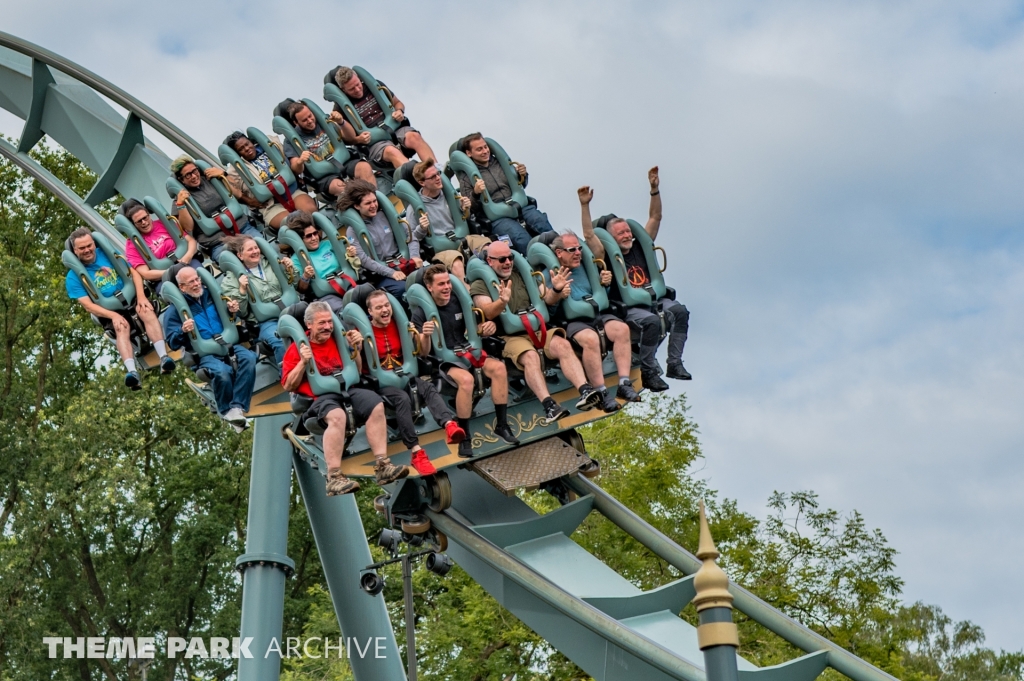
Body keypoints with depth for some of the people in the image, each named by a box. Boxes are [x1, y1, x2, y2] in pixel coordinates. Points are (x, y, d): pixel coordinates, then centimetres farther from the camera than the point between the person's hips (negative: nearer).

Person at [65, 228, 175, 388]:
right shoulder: (73, 277, -1)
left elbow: (134, 272, 2)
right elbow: (88, 305, -8)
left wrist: (141, 296, -15)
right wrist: (113, 315, -24)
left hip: (130, 297, 2)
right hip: (107, 310, -2)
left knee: (147, 311, -31)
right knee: (121, 327, -34)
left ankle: (163, 357, -44)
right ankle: (132, 372, -55)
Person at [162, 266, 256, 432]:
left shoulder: (211, 295, 16)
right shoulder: (175, 309, 7)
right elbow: (172, 343, 1)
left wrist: (232, 310, 3)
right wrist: (183, 331, -20)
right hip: (203, 354, -4)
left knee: (249, 358, -30)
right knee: (222, 371, -36)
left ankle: (237, 408, -29)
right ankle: (226, 411, -11)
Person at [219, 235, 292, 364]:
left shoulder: (270, 264, 17)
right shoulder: (232, 278, 6)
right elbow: (241, 313, 1)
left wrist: (290, 271, 7)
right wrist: (242, 290, -12)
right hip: (264, 322, -3)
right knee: (280, 341, -37)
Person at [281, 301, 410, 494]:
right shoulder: (298, 348, 6)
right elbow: (288, 386, 2)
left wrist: (355, 349, 5)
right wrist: (303, 362, -12)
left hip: (345, 390, 4)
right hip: (318, 396, -4)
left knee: (376, 404, -24)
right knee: (337, 416, -37)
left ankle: (382, 466, -23)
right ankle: (334, 478, -42)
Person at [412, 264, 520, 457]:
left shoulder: (458, 303, 3)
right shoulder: (421, 313, -9)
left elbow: (475, 330, 14)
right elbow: (424, 353, -13)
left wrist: (488, 327, -10)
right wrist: (425, 336, -35)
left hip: (466, 351, 5)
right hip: (442, 360, -5)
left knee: (498, 367, -22)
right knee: (466, 379, -36)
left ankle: (501, 424, -13)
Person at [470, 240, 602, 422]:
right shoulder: (480, 285, 4)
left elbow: (547, 298, 11)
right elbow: (488, 312, -14)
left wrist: (556, 290, -13)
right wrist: (502, 301, -36)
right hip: (508, 337, -4)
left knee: (563, 345, -24)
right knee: (530, 356, -34)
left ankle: (585, 391, -35)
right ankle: (549, 405, -45)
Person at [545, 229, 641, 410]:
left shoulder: (584, 267, 19)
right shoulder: (549, 275, 2)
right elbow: (547, 311, -6)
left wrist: (605, 283, 6)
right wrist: (557, 296, -24)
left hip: (597, 314, 6)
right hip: (571, 321, -5)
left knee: (622, 329, -25)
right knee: (590, 338, -36)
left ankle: (624, 384, -24)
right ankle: (602, 393, -30)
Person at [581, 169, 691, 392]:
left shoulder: (640, 248, 15)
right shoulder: (607, 256, 3)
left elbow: (655, 218, 16)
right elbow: (588, 235, -9)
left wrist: (654, 189, 8)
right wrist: (585, 206, -15)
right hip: (628, 308, -5)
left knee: (679, 311, -22)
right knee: (652, 321, -34)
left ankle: (675, 364, -16)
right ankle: (648, 372, -19)